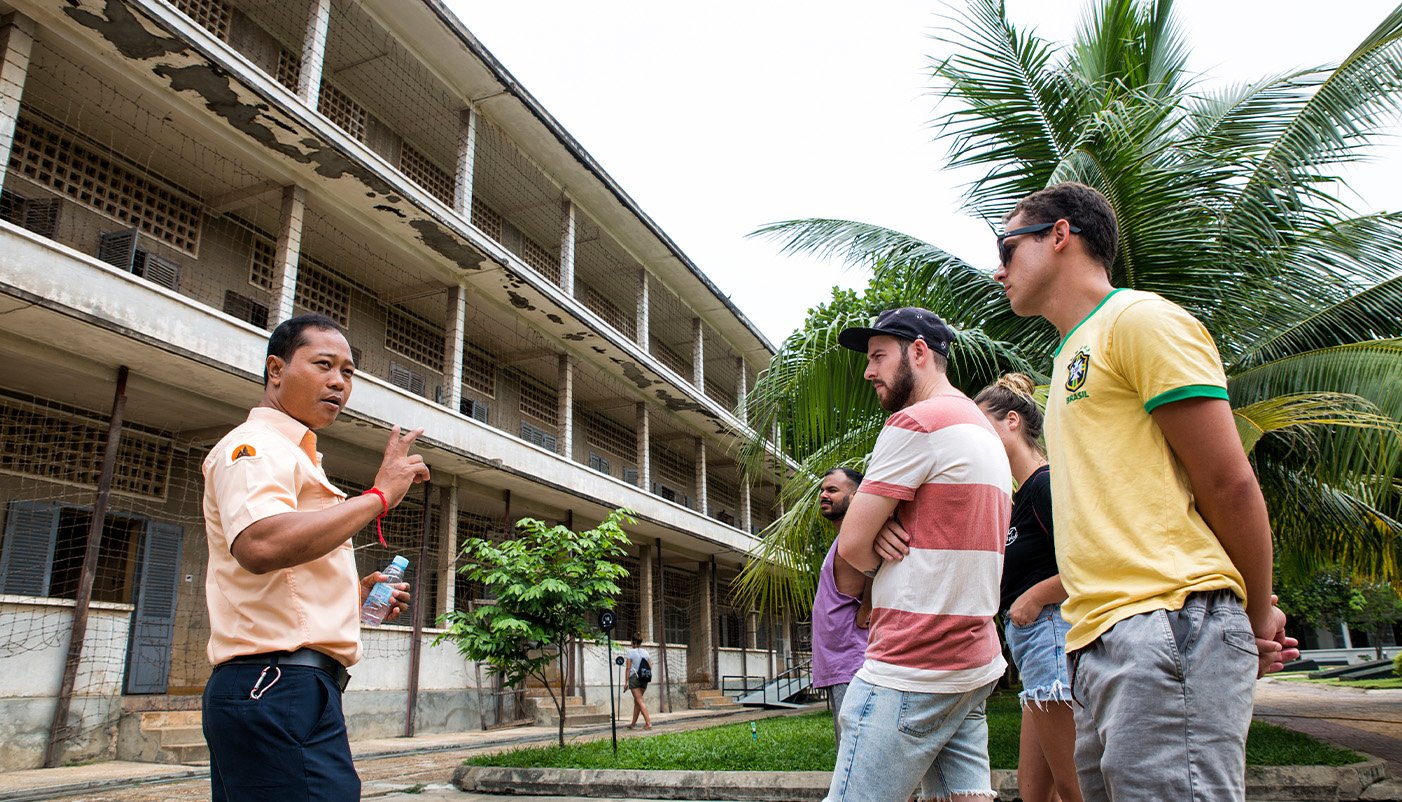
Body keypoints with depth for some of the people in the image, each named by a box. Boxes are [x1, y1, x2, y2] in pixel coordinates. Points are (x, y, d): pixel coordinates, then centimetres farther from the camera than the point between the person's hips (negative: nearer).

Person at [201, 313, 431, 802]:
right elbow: (260, 546, -28)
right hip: (281, 686, -11)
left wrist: (352, 595, 14)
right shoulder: (256, 446, -6)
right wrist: (379, 495, -20)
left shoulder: (289, 454, 26)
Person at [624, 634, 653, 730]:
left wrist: (626, 681, -5)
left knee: (640, 701, -6)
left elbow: (628, 668, -7)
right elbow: (650, 667, 8)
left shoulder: (631, 652, -6)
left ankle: (648, 723, -16)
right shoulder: (645, 652, 8)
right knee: (636, 701, 16)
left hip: (634, 678, -5)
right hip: (644, 679, 5)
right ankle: (633, 723, 23)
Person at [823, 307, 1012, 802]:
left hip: (911, 671, -10)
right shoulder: (985, 432, 19)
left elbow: (852, 545, -14)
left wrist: (876, 542, 8)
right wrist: (884, 531, -1)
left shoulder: (915, 422, -13)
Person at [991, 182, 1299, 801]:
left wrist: (1258, 616, 3)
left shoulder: (1141, 319, -3)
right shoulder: (1072, 357, 25)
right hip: (1100, 645, 9)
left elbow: (1229, 483, -7)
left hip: (1167, 627, -9)